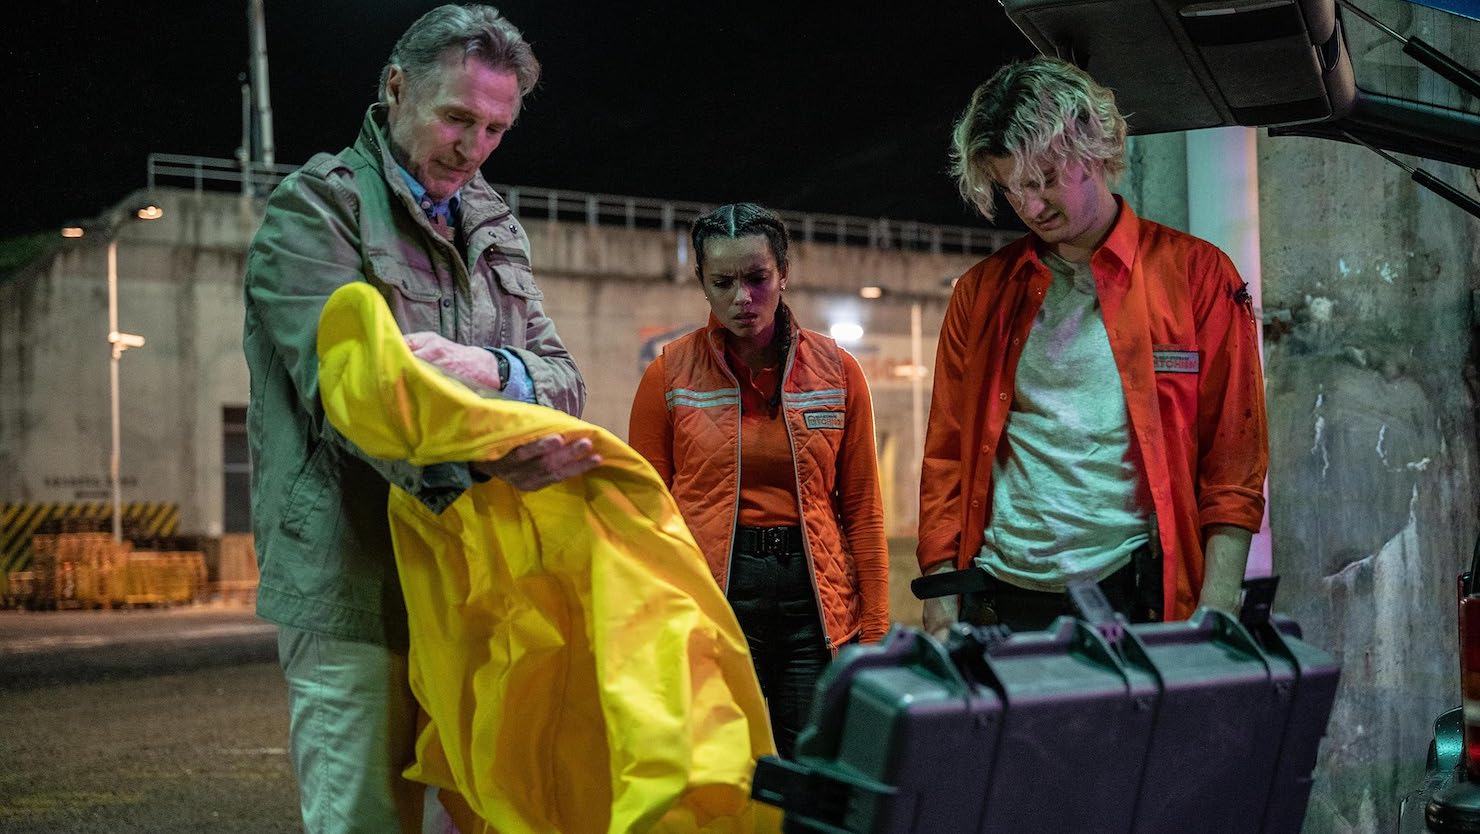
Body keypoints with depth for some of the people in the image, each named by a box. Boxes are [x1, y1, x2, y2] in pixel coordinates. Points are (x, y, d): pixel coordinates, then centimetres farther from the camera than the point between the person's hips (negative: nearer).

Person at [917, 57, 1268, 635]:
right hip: (1002, 603, 2)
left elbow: (1233, 457, -1)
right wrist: (941, 608, 0)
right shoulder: (981, 293, 10)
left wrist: (1215, 615, -9)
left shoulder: (1195, 274, 2)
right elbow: (946, 458, 10)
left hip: (1139, 606, -2)